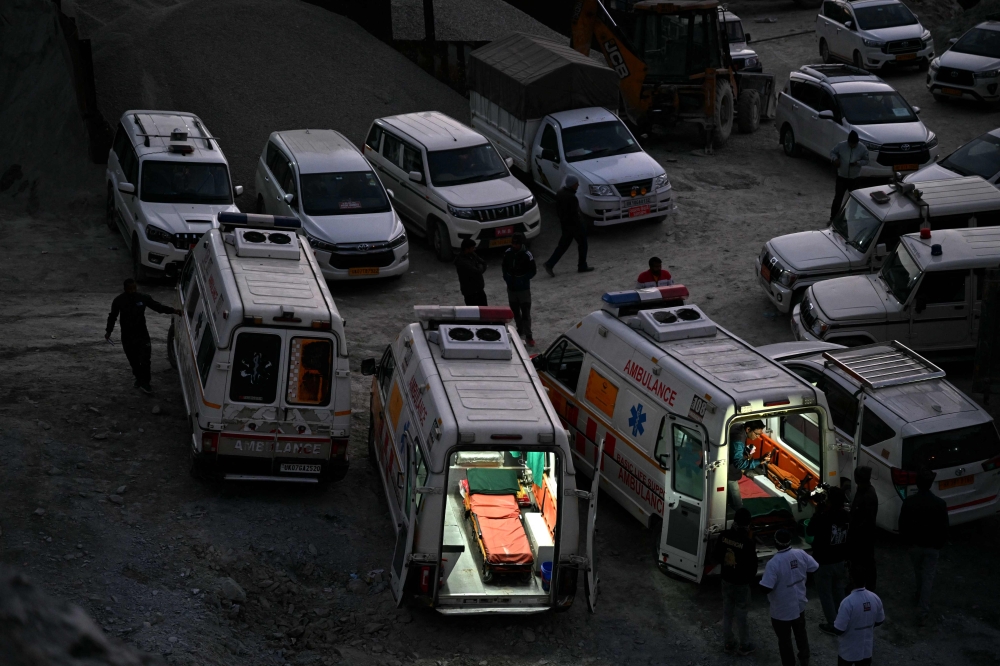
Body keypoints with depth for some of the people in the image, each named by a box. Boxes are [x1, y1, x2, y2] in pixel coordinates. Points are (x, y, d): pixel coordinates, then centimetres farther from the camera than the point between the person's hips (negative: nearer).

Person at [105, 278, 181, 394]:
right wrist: (109, 331, -2)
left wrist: (173, 311, -12)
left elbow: (157, 306, -1)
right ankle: (139, 379, 32)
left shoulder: (143, 298, -6)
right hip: (127, 336, 1)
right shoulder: (119, 301, -4)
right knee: (133, 360, 11)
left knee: (144, 359, -11)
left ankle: (144, 383, -5)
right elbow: (112, 316, 6)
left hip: (142, 334, -1)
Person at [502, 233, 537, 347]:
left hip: (523, 288, -5)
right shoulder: (508, 253, -3)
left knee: (525, 312, -5)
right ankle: (520, 329, 37)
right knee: (515, 311, 18)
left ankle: (528, 335, 0)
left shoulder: (526, 255, -17)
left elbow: (533, 270, -10)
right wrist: (506, 277, -3)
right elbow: (505, 266, 11)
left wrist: (524, 279, -19)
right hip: (511, 287, 5)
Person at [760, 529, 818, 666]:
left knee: (784, 640, 13)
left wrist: (762, 581, -7)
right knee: (801, 633, 28)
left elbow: (766, 588, -29)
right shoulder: (801, 554, -13)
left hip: (782, 610, -6)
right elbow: (815, 568, 1)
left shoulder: (773, 563, -30)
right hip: (799, 604, 6)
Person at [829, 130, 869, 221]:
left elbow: (866, 160, -2)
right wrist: (835, 158, -20)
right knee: (838, 197, -1)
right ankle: (833, 218, 9)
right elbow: (832, 152, 1)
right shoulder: (841, 145, -14)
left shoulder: (862, 148, -13)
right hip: (842, 176, -1)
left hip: (855, 178, 1)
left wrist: (858, 163, -22)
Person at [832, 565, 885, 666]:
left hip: (848, 650, -4)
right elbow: (879, 621, 5)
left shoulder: (848, 602, -30)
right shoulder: (875, 598, -11)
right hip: (867, 648, 4)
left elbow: (839, 630, -24)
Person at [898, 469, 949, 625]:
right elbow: (944, 528, -7)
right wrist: (940, 544, 10)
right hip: (932, 546, -2)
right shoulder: (940, 503, -15)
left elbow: (902, 525, -4)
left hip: (915, 544, 2)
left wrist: (906, 541, 13)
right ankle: (923, 612, -3)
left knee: (919, 574, 25)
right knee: (928, 578, 2)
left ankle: (920, 599, 46)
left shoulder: (909, 502, -12)